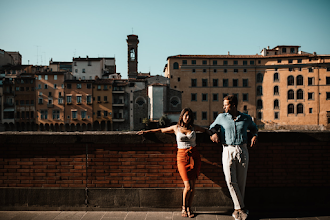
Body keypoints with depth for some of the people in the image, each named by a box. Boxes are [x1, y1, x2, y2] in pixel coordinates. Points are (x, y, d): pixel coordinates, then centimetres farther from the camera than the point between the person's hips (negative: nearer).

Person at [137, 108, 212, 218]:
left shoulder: (194, 127, 8)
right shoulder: (176, 128, 6)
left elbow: (205, 130, 25)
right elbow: (161, 130, 18)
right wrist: (146, 131, 20)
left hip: (194, 156, 2)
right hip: (182, 157, -2)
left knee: (192, 185, 1)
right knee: (187, 186, -9)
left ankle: (189, 208, 18)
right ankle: (184, 208, 14)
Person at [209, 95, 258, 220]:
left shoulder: (246, 118, 7)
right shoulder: (221, 117, 6)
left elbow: (254, 128, 27)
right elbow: (212, 127, 21)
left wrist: (255, 136, 7)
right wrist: (214, 133, 0)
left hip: (242, 151, 1)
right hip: (228, 152, 0)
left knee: (241, 181, 2)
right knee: (230, 181, -13)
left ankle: (238, 209, 16)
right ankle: (241, 208, -1)